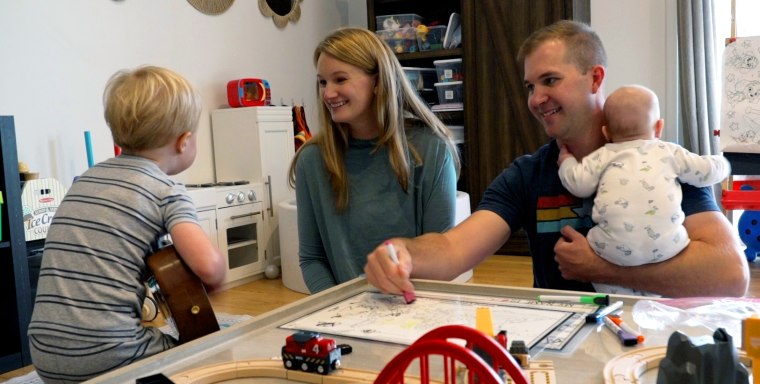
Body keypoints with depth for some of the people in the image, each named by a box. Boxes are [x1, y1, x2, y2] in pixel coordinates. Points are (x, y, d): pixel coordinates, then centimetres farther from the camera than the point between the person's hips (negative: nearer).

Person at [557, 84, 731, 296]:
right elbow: (705, 172, 24)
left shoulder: (604, 155, 17)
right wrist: (721, 164, 47)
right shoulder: (670, 152, 20)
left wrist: (566, 160, 28)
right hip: (666, 247, 2)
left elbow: (579, 184, 8)